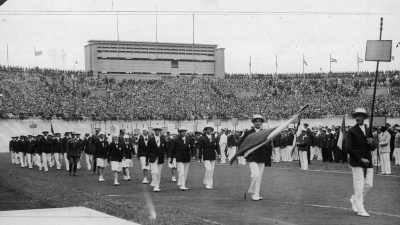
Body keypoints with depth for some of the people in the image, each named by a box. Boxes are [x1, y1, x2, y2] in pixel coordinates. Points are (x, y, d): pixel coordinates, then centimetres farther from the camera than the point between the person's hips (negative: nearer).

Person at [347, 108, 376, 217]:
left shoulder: (368, 130, 14)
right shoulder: (352, 131, -4)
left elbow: (373, 148, 16)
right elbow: (349, 148, -11)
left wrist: (371, 143, -8)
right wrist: (361, 159, -15)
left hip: (368, 162, 6)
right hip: (357, 162, -6)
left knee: (368, 184, 5)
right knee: (359, 185, -6)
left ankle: (354, 199, 28)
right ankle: (360, 210, -2)